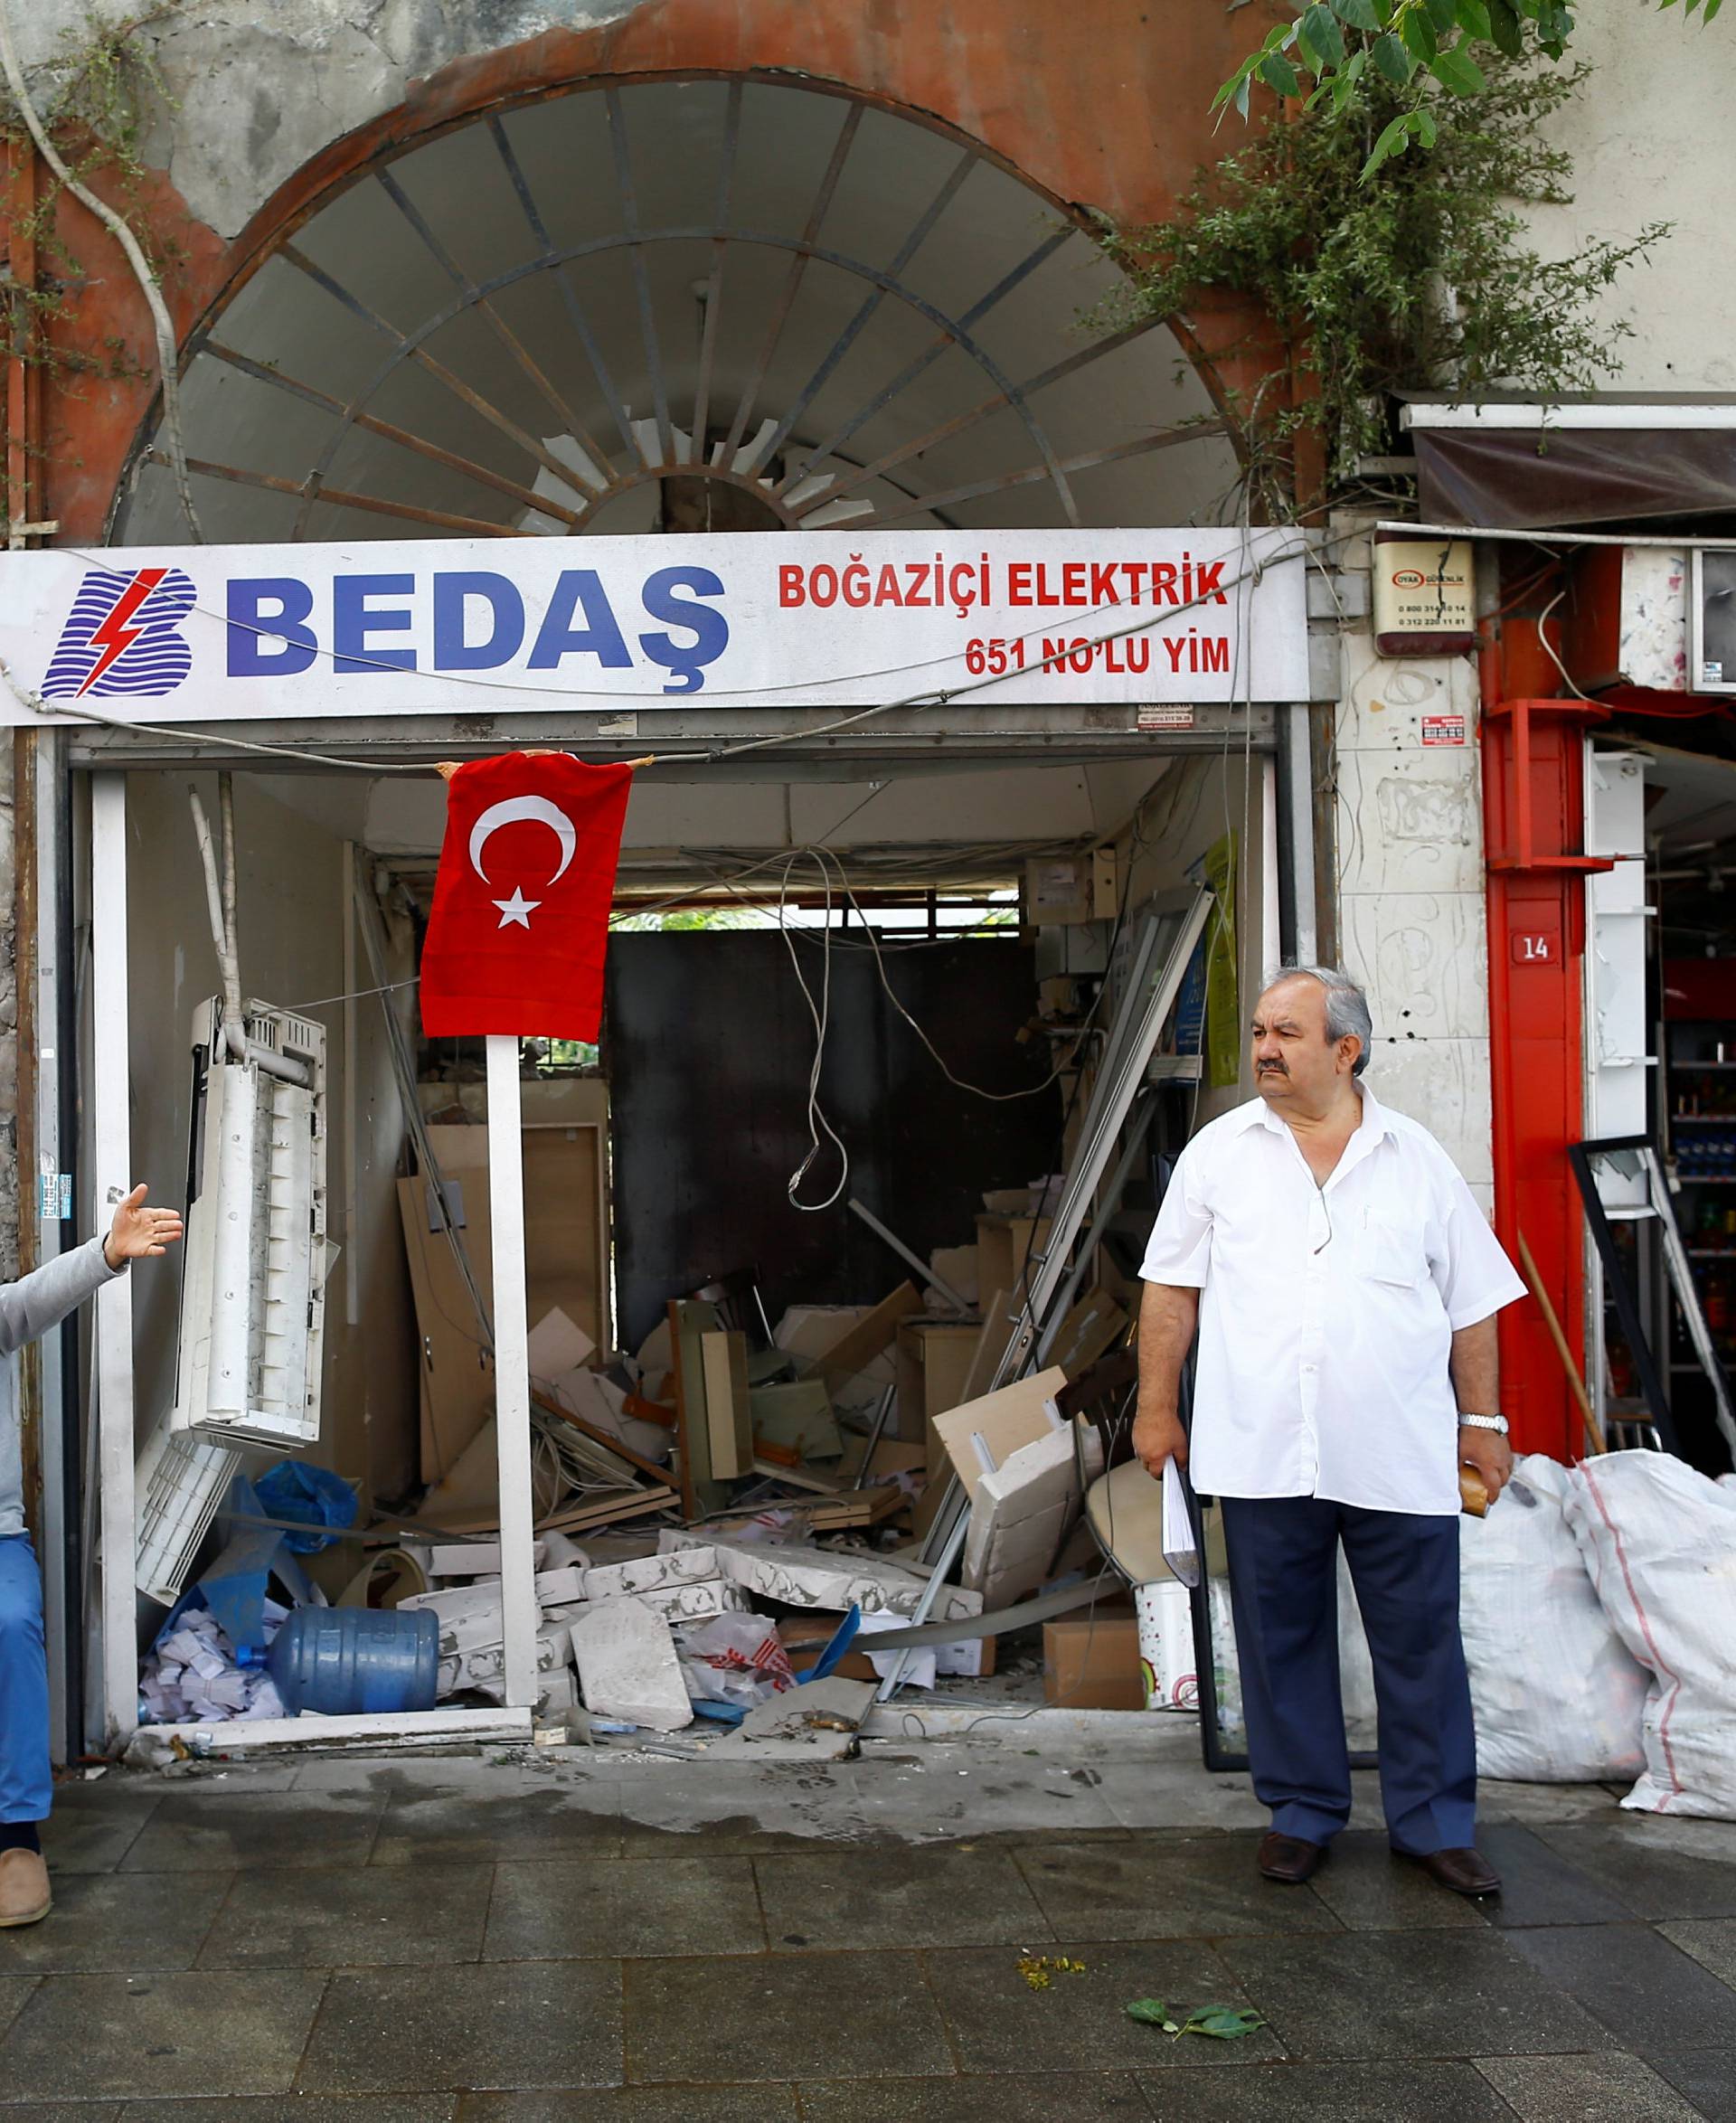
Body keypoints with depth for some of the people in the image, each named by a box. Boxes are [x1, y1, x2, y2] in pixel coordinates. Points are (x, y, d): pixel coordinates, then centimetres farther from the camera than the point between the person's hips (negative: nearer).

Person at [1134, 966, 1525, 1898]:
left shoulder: (1417, 1157, 7)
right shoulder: (1220, 1150, 7)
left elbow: (1473, 1304, 11)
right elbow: (1172, 1289, 7)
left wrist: (1482, 1420, 8)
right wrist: (1156, 1407, 4)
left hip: (1402, 1459, 0)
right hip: (1263, 1455, 0)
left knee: (1422, 1643, 5)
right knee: (1282, 1639, 9)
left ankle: (1434, 1823, 19)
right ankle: (1302, 1811, 25)